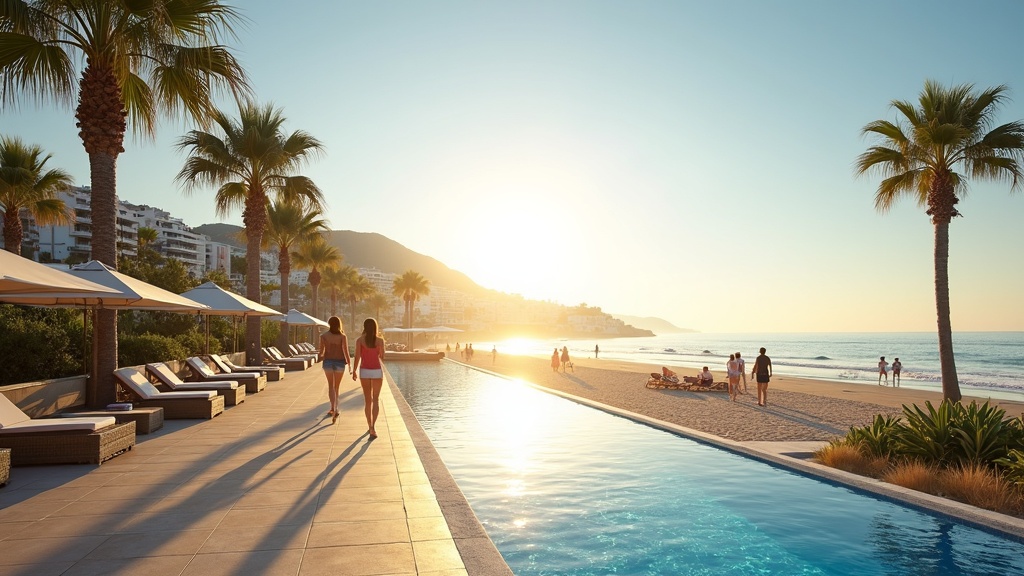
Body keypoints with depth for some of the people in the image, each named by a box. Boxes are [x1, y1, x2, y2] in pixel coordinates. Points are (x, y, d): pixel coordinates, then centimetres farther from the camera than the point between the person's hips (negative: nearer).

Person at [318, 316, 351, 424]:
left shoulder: (323, 336, -3)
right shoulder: (343, 336, -6)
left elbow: (321, 353, -1)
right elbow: (346, 351, -11)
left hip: (328, 362, 0)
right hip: (340, 362, 0)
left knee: (331, 386, 13)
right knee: (336, 387, 16)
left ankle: (333, 408, -6)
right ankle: (334, 409, 18)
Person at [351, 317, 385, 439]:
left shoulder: (360, 340, -5)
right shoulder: (380, 340, -5)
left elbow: (357, 358, -6)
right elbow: (382, 357, 3)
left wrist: (354, 371, 7)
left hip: (364, 371, 1)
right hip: (377, 371, -1)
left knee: (367, 399, 15)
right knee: (376, 399, 5)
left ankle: (370, 426, 24)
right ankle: (373, 426, -13)